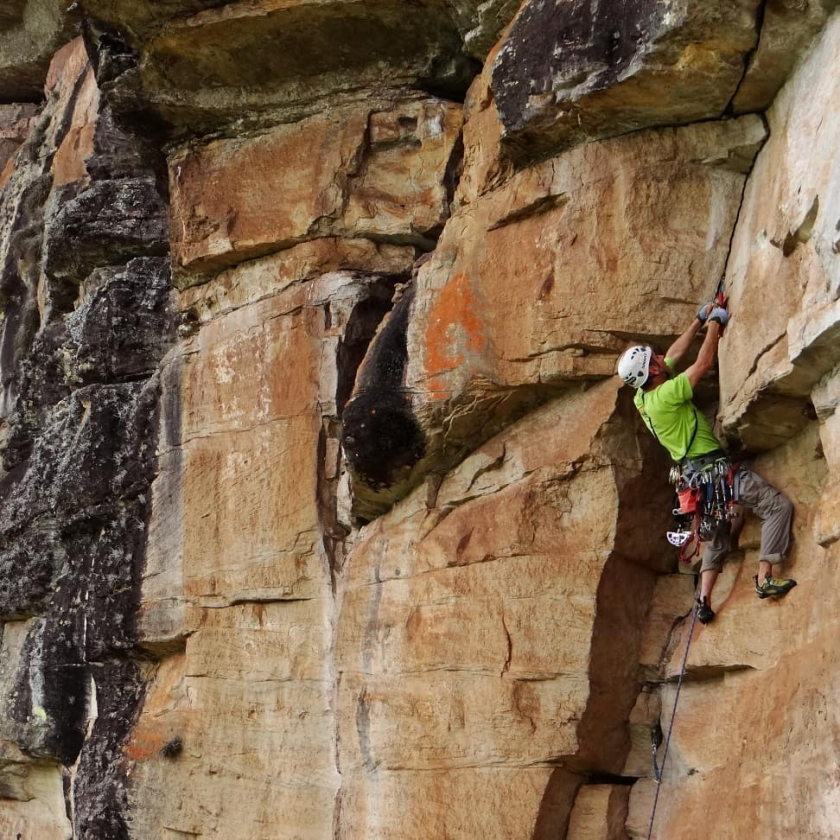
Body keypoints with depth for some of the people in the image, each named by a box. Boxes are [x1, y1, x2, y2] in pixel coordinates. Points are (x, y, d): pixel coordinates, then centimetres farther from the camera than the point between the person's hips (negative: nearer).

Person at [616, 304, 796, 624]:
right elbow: (704, 362, -13)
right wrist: (714, 325, 2)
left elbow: (676, 352, 18)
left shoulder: (643, 397, 6)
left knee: (718, 537, 20)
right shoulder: (665, 395, -20)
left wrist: (700, 320, 20)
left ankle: (705, 599, 9)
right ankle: (765, 578, -17)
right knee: (778, 505, -10)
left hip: (696, 473, 10)